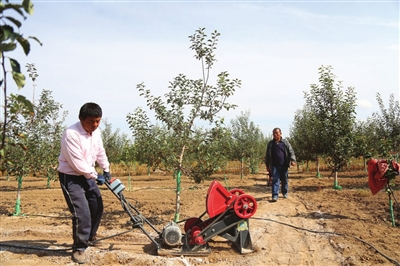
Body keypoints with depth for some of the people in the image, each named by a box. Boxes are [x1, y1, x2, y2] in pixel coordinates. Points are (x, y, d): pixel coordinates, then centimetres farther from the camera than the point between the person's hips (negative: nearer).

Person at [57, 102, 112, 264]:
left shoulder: (96, 131, -2)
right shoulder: (71, 134, -27)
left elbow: (100, 152, 14)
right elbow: (77, 163, -27)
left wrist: (106, 170, 15)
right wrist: (96, 176, -19)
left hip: (87, 175, 8)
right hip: (70, 177, -8)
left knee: (97, 207, 16)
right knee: (82, 213, -14)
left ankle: (89, 237, 39)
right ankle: (79, 248, 3)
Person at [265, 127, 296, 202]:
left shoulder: (285, 142, 5)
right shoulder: (270, 144, 9)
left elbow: (291, 152, 0)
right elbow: (267, 155, 14)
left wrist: (292, 160, -15)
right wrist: (267, 165, 12)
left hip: (284, 165, 0)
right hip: (274, 166, 0)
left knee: (285, 180, 10)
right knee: (275, 180, -7)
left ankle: (285, 193, 28)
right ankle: (275, 195, -9)